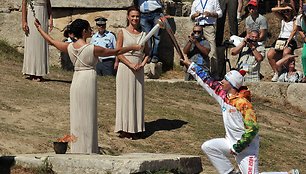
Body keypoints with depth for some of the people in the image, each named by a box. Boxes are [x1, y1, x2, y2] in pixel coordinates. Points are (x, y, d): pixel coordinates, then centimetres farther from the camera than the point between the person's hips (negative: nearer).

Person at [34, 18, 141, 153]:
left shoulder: (69, 47, 1)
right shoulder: (92, 49, -13)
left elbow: (52, 42, 15)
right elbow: (115, 51, -4)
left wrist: (40, 29, 31)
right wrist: (133, 47, 11)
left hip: (76, 82, 6)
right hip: (88, 82, -6)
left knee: (77, 116, 13)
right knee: (88, 117, 1)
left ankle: (77, 149, 19)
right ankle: (88, 151, 6)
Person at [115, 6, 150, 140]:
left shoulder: (143, 34, 11)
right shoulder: (122, 33, -2)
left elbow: (147, 52, 14)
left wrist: (142, 64, -4)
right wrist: (131, 65, -16)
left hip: (138, 70, 4)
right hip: (125, 68, -4)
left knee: (138, 97, 5)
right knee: (125, 97, -1)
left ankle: (136, 129, 11)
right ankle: (124, 129, 2)